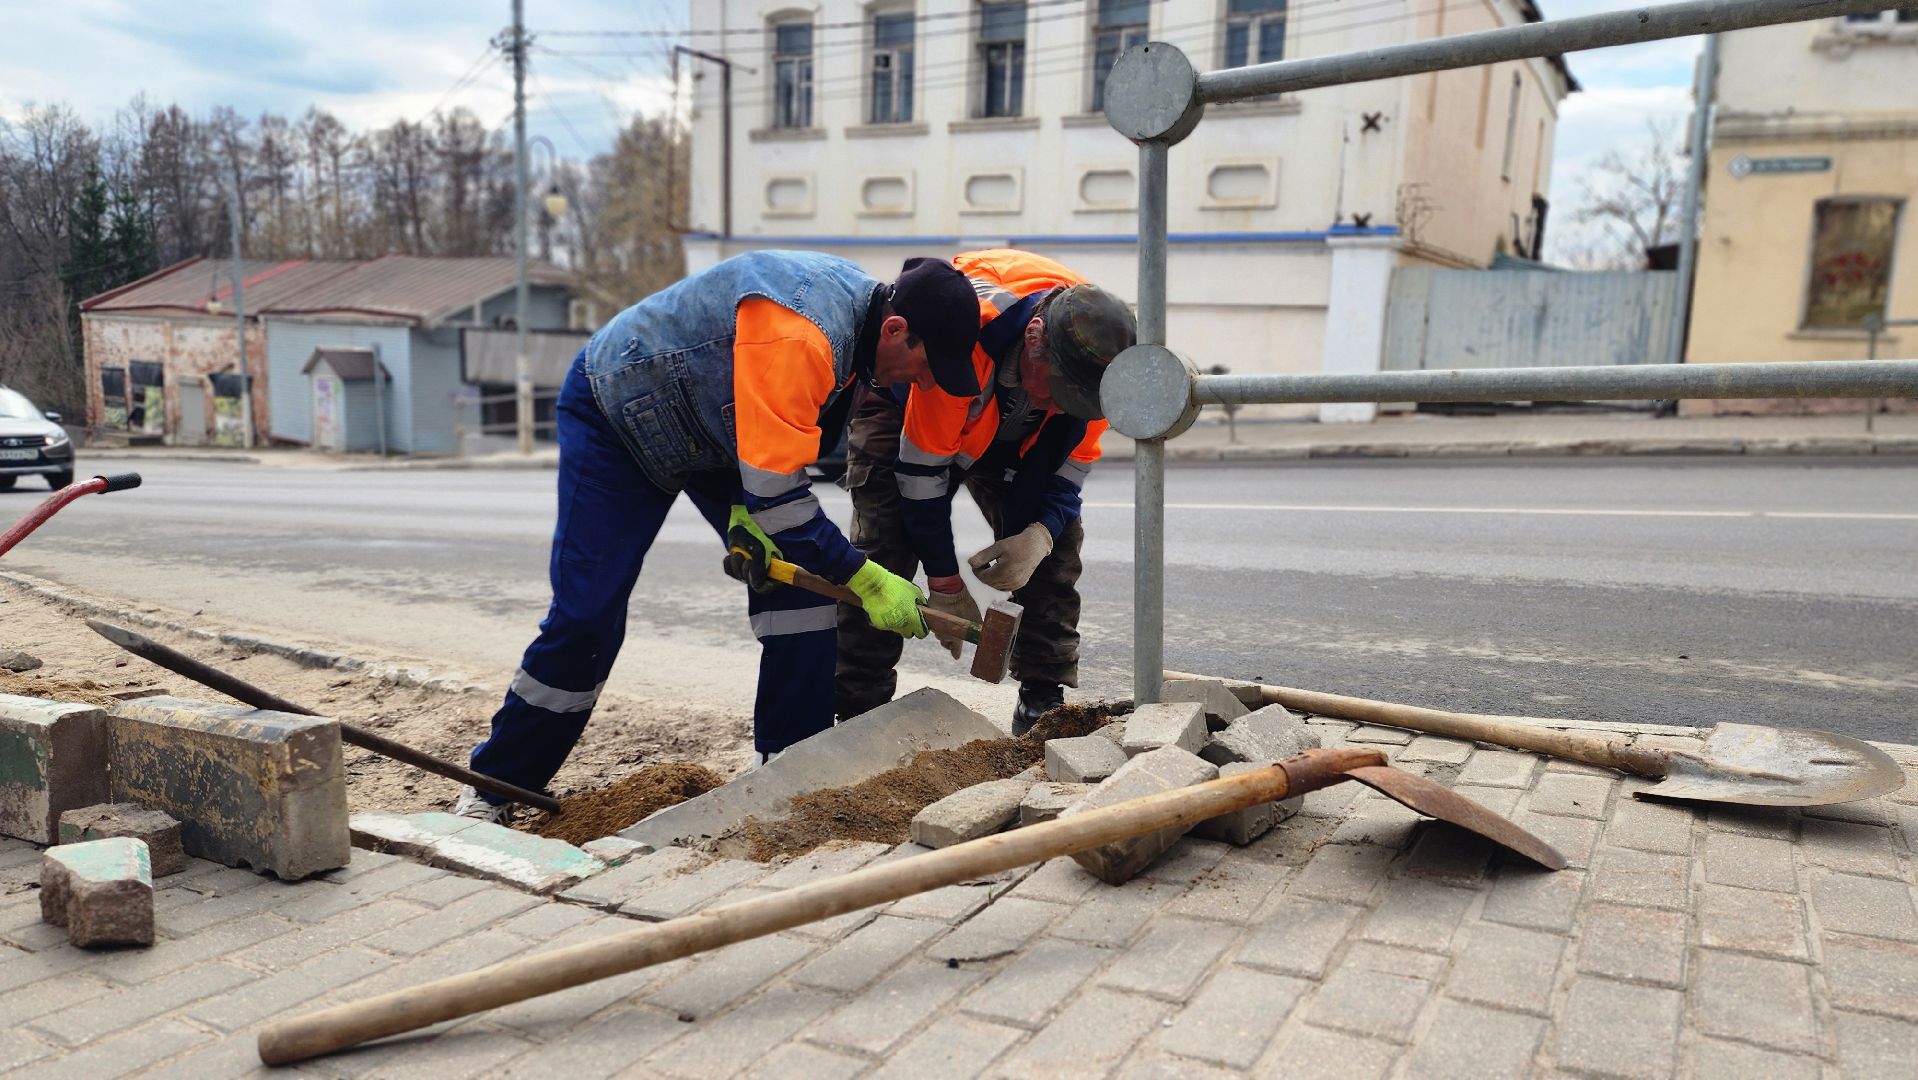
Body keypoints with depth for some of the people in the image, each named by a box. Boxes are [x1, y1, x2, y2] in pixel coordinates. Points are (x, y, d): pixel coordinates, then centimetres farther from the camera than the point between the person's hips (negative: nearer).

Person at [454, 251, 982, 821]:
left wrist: (748, 512, -11)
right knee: (585, 615, -10)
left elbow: (782, 440, 3)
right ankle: (495, 786, 10)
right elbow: (775, 489, -39)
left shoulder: (864, 306, -11)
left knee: (801, 573, -7)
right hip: (614, 412, -8)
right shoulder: (796, 336, -40)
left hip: (714, 424, 8)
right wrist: (865, 580, -33)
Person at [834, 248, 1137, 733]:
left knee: (1057, 546, -8)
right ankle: (857, 718, -8)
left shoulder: (1094, 352, -28)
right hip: (901, 408, -4)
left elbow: (1069, 464, -13)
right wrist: (945, 583, -25)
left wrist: (1039, 536, -34)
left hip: (1012, 433, 5)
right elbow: (921, 468, -33)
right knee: (882, 555, -17)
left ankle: (1045, 706, 2)